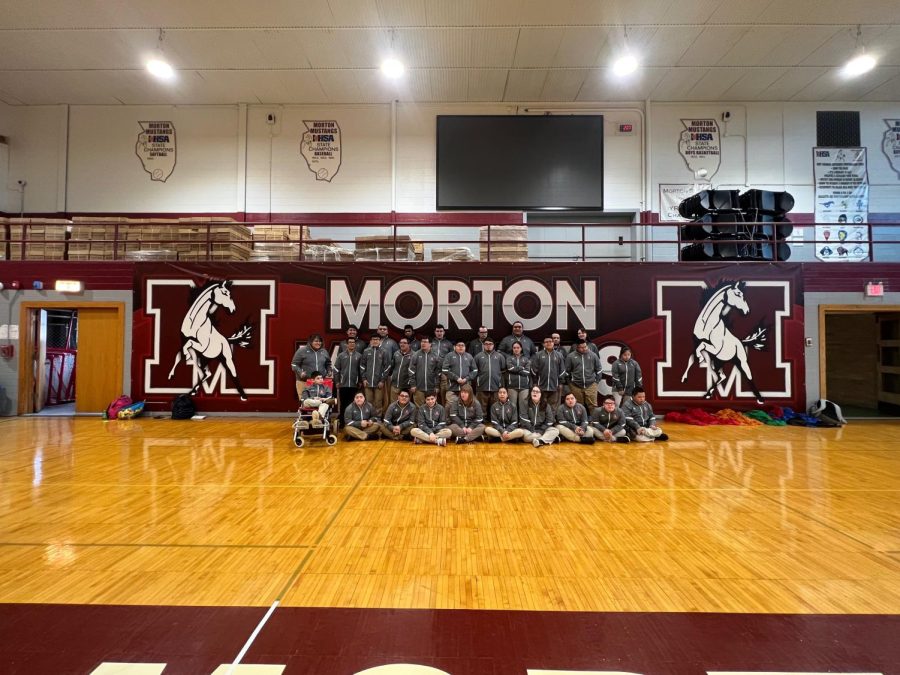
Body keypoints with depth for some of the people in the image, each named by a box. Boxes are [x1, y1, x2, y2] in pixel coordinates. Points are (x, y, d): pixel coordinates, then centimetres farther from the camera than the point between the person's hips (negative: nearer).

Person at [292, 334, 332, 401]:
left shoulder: (324, 352, 15)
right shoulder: (302, 351, 1)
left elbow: (328, 364, 28)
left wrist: (329, 372, 10)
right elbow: (294, 364, 0)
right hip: (304, 381, -3)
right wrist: (300, 372, -15)